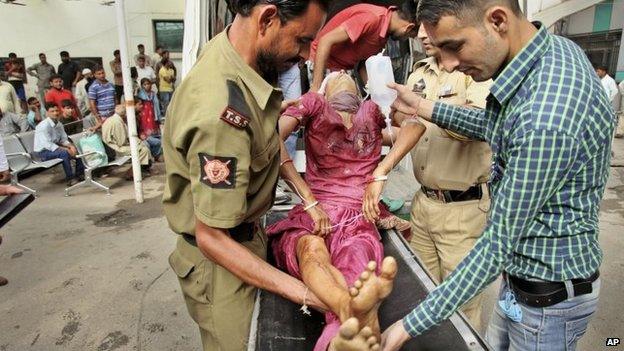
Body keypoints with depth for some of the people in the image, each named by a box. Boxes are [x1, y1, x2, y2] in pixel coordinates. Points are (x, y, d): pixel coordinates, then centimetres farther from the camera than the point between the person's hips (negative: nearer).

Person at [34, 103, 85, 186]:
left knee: (77, 150, -4)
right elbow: (48, 145, -26)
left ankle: (80, 174, 5)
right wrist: (66, 149, -30)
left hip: (55, 147, 8)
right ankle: (70, 178, -25)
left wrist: (71, 146, -16)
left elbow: (64, 140, 6)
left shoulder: (59, 124, 3)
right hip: (43, 152, -8)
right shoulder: (43, 126, -20)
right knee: (64, 153, -32)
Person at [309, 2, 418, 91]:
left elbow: (363, 64, 6)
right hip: (323, 65, -8)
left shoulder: (385, 32, 1)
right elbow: (326, 41, -28)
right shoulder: (372, 18, -25)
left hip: (346, 69, 8)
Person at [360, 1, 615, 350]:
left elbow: (499, 245, -27)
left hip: (549, 297, -8)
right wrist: (424, 108, 7)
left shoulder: (548, 119, -35)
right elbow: (500, 128, 12)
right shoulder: (550, 49, -6)